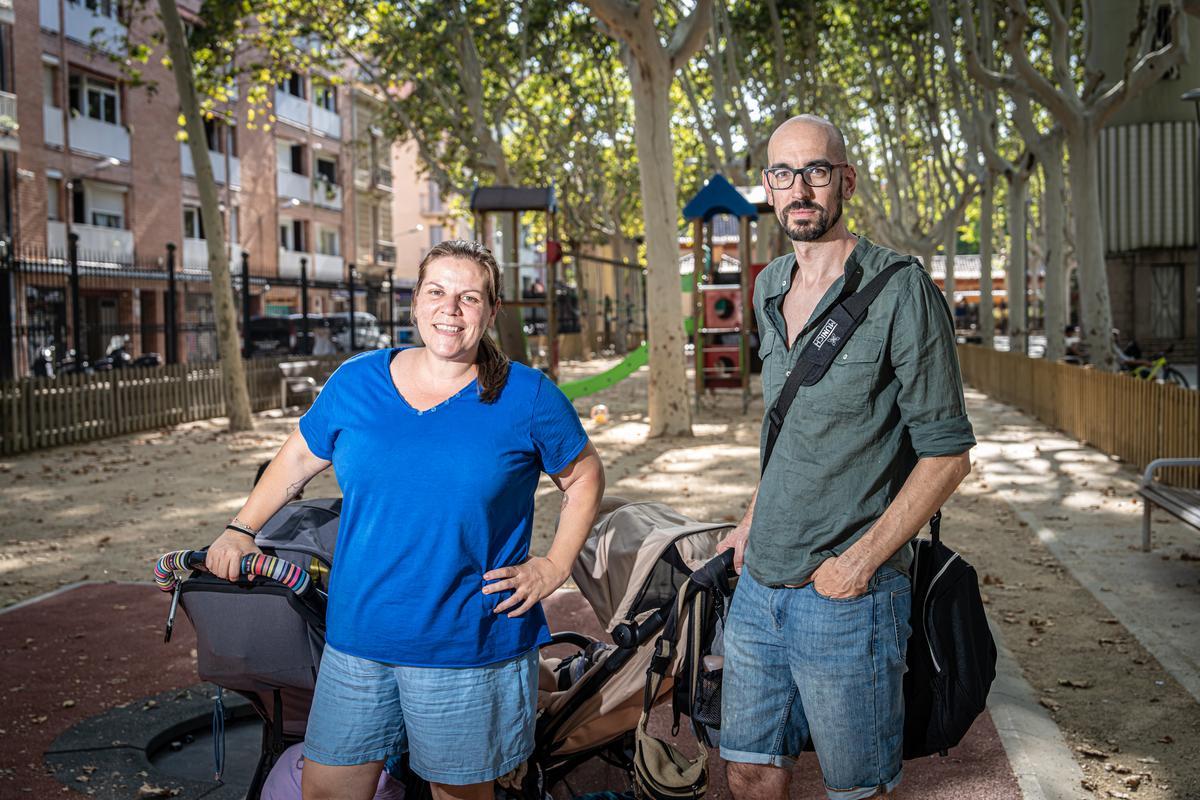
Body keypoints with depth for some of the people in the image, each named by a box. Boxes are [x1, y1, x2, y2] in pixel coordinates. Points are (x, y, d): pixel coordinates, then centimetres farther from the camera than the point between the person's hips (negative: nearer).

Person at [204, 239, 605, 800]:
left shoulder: (528, 397, -3)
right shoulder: (356, 382, 4)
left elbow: (584, 479, 8)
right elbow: (299, 458, 19)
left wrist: (554, 566, 0)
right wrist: (239, 530, 14)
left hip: (471, 646, -2)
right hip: (356, 639, 3)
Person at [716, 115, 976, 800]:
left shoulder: (901, 292, -11)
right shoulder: (770, 289, 10)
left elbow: (948, 453, -12)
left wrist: (860, 561, -16)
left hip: (846, 592, -6)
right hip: (759, 584, 6)